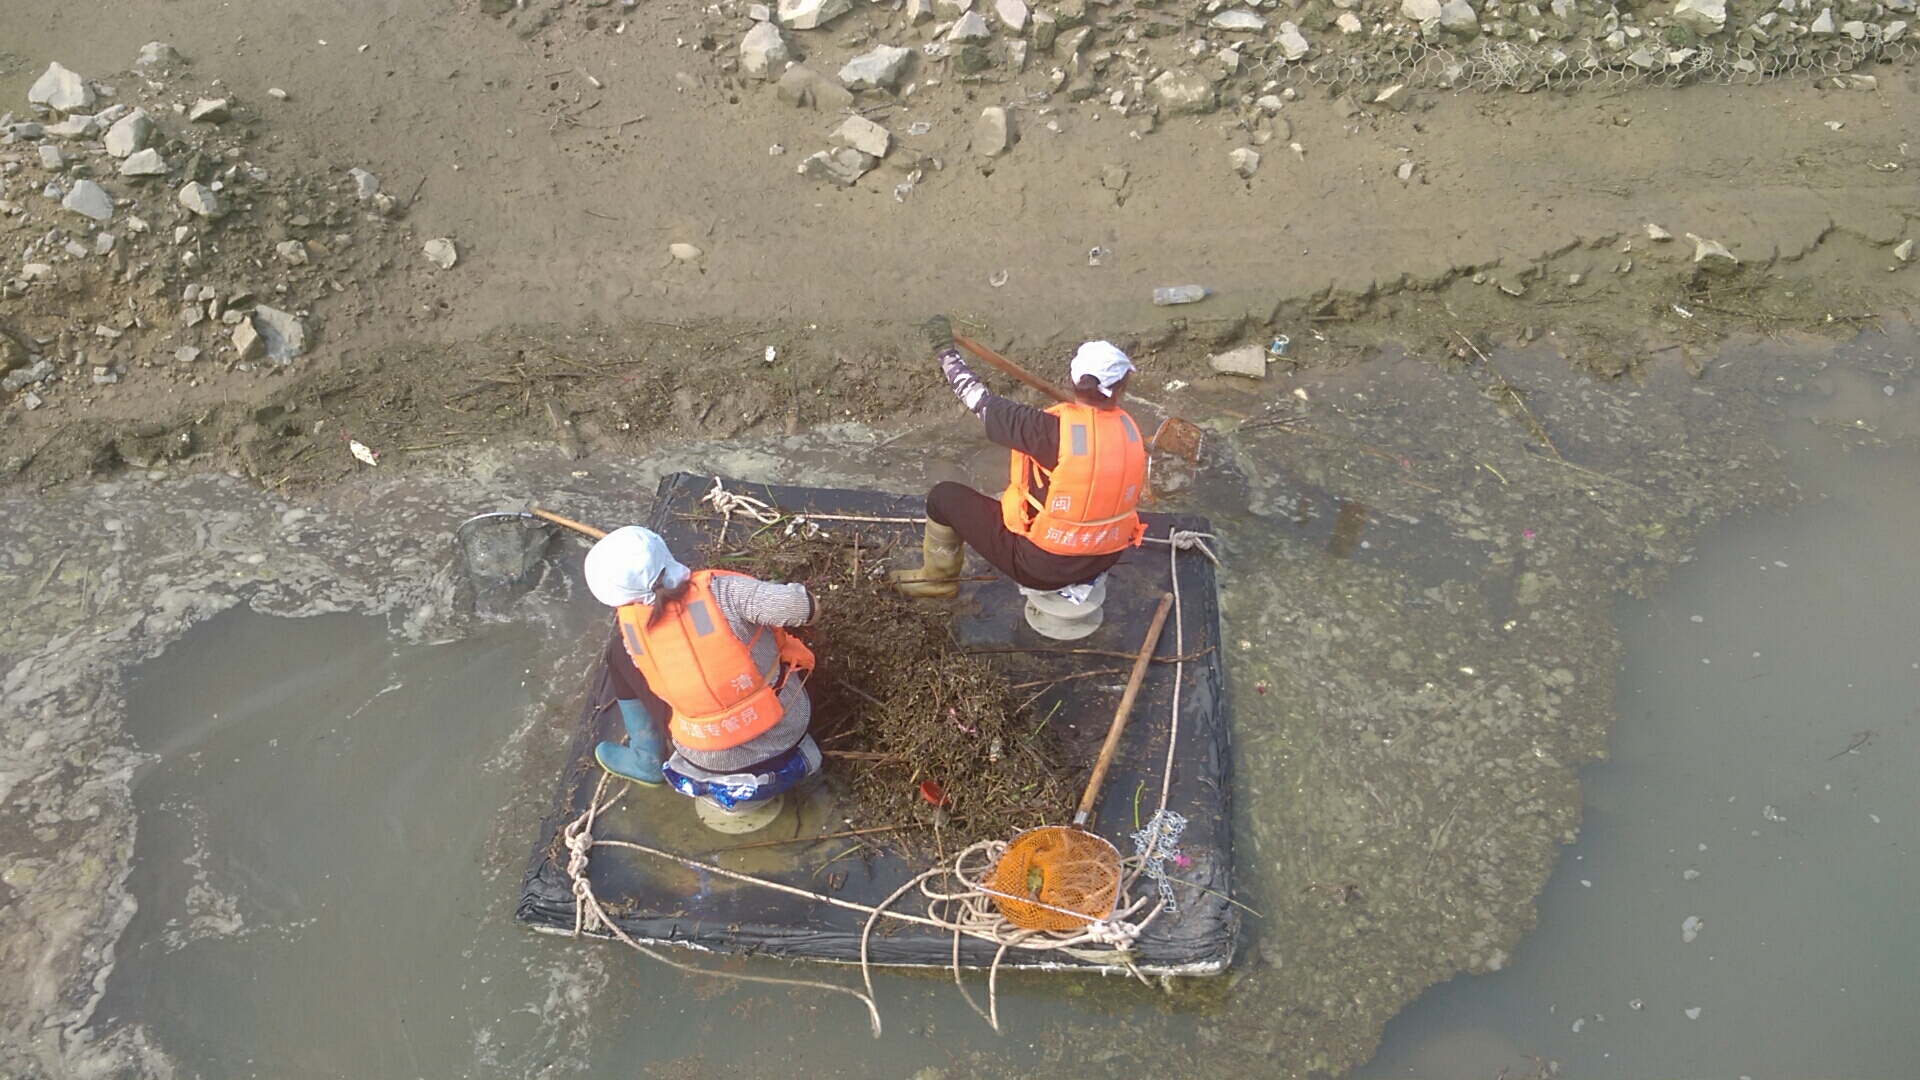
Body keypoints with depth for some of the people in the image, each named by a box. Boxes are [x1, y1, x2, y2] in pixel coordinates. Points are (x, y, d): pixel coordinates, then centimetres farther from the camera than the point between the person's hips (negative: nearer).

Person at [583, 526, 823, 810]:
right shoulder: (722, 591, -21)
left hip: (716, 764, -1)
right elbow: (806, 608, -23)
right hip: (788, 735, 1)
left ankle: (648, 762, 26)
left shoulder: (632, 627, -14)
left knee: (619, 652, 12)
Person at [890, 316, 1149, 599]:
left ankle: (938, 578, 32)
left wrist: (946, 351, -6)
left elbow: (984, 403, -18)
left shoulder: (1053, 432, -28)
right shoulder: (1128, 428, -10)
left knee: (944, 496, 10)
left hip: (1043, 565, -6)